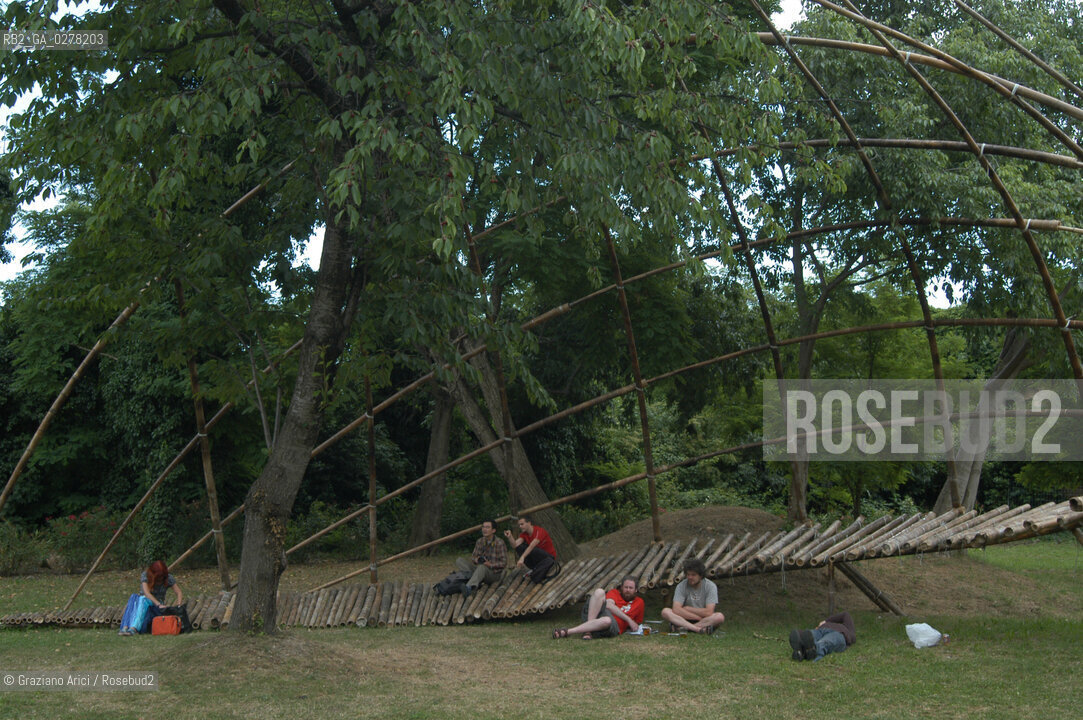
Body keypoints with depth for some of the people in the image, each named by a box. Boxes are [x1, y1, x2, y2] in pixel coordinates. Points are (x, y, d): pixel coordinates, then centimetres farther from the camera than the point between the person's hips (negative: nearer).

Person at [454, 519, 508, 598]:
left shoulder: (499, 543, -13)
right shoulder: (480, 541, 4)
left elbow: (504, 563, -13)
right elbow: (473, 557, 10)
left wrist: (491, 565, -26)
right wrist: (475, 559, -14)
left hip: (494, 574, -6)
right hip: (480, 571, 6)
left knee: (482, 567, -40)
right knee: (459, 560, -10)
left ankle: (469, 587, -63)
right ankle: (477, 580, -29)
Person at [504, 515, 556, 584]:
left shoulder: (539, 531, -24)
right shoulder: (524, 534, -2)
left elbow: (532, 546, -36)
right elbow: (515, 545, -16)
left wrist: (522, 558, -45)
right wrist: (509, 537, -34)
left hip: (549, 556, -6)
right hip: (537, 557, 6)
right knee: (519, 548, -13)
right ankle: (532, 569, -8)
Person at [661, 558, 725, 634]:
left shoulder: (710, 586, -11)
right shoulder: (681, 586, -8)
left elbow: (709, 612, -19)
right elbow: (676, 610, -19)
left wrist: (687, 608, -11)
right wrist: (699, 617, -21)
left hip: (705, 619, -1)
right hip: (686, 619, 1)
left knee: (720, 617, -32)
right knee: (665, 612, -25)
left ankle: (684, 627, -32)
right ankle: (699, 629, -37)